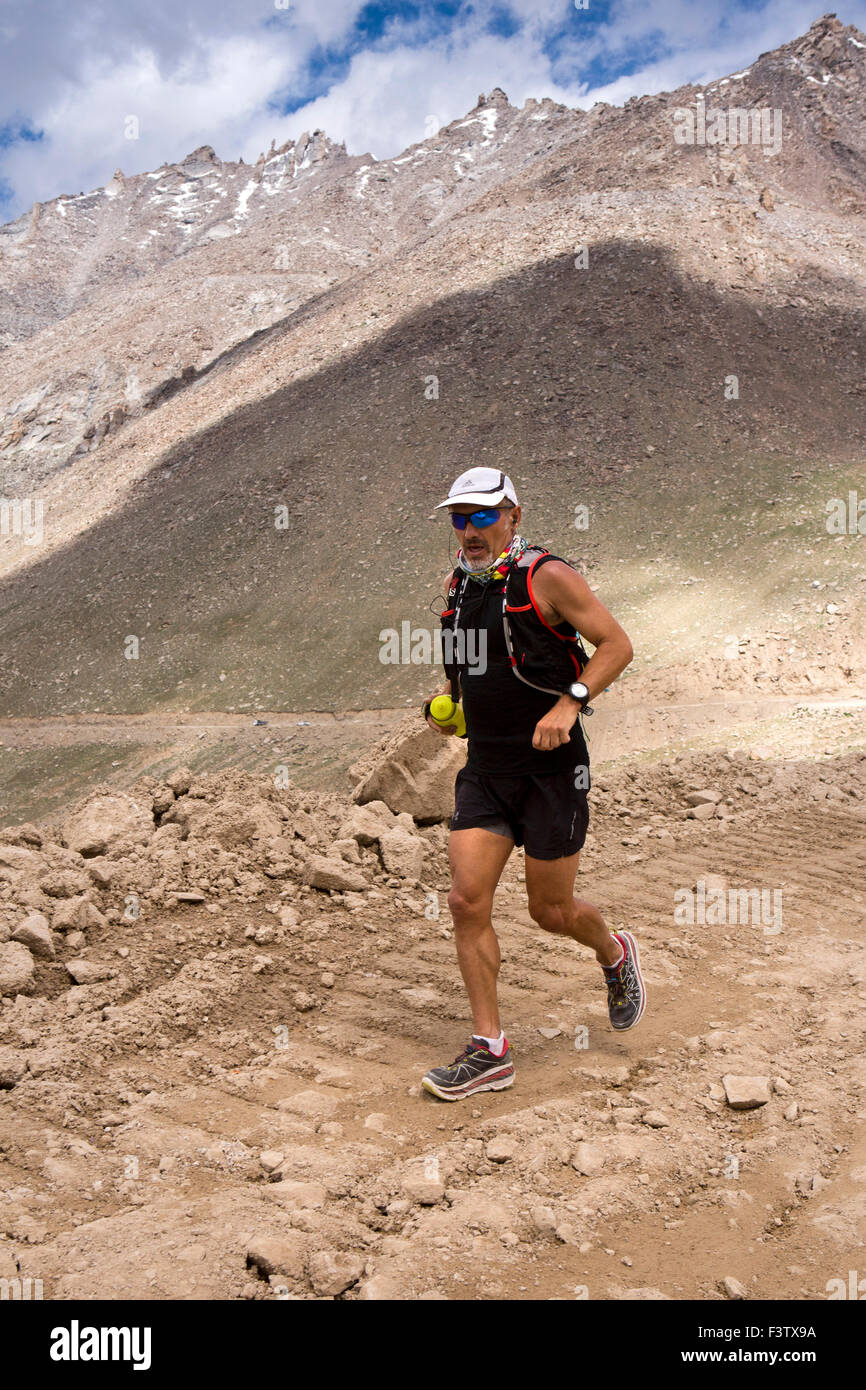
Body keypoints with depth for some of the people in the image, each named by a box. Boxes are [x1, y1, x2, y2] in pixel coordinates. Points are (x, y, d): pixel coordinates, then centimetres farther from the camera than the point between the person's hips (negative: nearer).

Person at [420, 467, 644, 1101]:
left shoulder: (547, 576, -10)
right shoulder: (458, 585, 10)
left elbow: (617, 644, -10)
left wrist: (568, 704, -22)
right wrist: (445, 702, 7)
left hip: (551, 769, -6)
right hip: (484, 769, 6)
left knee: (552, 911, 5)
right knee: (468, 900, -4)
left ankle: (616, 954, 40)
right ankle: (489, 1052, 6)